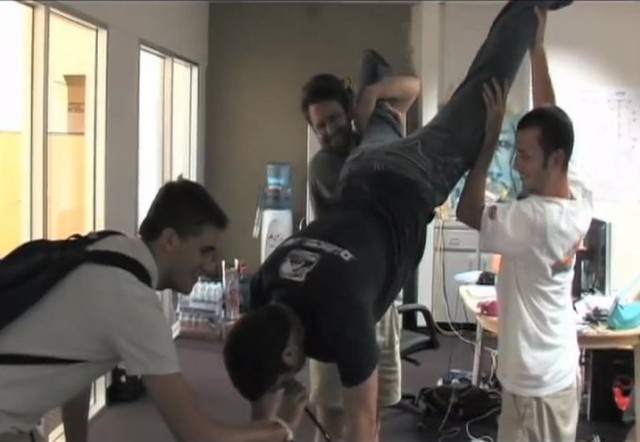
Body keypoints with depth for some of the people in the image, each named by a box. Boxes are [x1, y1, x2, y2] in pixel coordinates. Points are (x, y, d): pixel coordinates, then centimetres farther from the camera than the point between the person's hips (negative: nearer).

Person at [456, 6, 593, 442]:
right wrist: (537, 47, 5)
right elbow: (551, 120, 3)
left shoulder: (536, 219, -29)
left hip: (535, 383, -8)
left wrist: (490, 136, -17)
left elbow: (468, 211, -16)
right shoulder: (581, 200, -5)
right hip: (563, 371, 8)